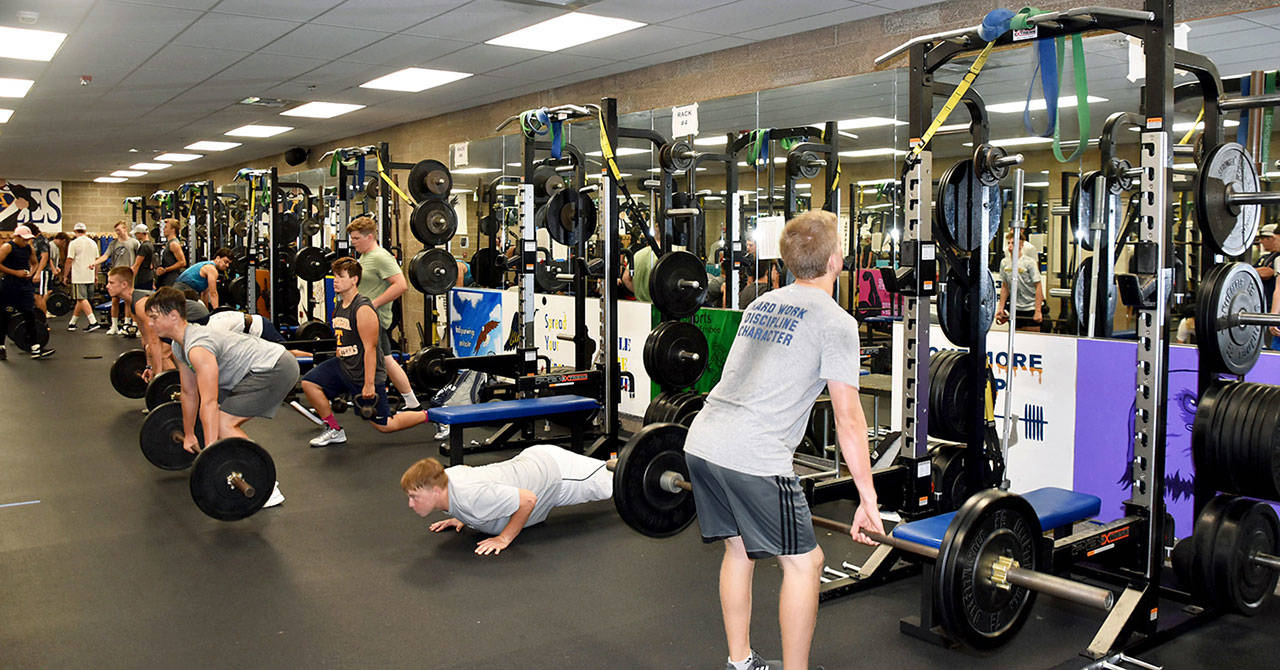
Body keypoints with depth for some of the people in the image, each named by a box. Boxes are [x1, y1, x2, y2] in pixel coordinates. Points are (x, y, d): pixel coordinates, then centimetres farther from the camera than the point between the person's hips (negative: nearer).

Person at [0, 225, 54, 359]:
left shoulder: (29, 248, 9)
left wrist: (30, 273, 5)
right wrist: (16, 273, -18)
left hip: (25, 285, 6)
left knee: (30, 315, 2)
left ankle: (35, 349, 4)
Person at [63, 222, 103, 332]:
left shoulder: (74, 243, -8)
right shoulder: (93, 243, 10)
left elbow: (69, 260, -9)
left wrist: (65, 275, 0)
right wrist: (95, 274, 25)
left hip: (79, 277, -6)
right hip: (90, 277, 6)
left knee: (82, 299, -7)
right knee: (80, 300, 11)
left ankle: (93, 322, -18)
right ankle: (72, 323, 19)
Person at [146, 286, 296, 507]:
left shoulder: (197, 348, -23)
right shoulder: (179, 347, 10)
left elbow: (209, 403, -28)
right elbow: (189, 392, 21)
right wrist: (189, 435, 28)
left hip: (277, 370, -11)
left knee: (223, 422, -15)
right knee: (216, 416, 17)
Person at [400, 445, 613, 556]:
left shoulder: (472, 498, -40)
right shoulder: (442, 476, -14)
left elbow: (528, 499, -35)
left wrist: (504, 538, -29)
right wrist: (460, 517, 7)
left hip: (557, 472, -7)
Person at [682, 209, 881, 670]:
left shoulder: (762, 304, 20)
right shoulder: (834, 321, -2)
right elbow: (847, 417, -5)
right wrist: (867, 500, -1)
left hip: (701, 441, 8)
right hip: (752, 456, -8)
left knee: (739, 548, 22)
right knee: (803, 561, 6)